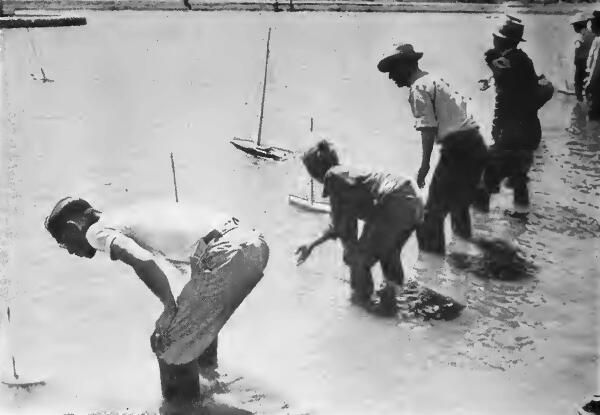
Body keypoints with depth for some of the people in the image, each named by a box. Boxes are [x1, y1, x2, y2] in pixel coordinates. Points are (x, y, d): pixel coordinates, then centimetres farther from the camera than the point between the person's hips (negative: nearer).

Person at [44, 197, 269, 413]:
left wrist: (170, 308, -7)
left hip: (226, 256, -9)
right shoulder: (127, 216, 28)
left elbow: (144, 262, -18)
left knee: (168, 344, 4)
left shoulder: (97, 231, 1)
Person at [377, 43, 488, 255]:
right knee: (459, 205, 27)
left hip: (458, 149, -10)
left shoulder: (418, 88, -8)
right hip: (476, 144, 10)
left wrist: (424, 164, -15)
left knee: (433, 212, -2)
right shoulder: (435, 80, 20)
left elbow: (429, 127, -17)